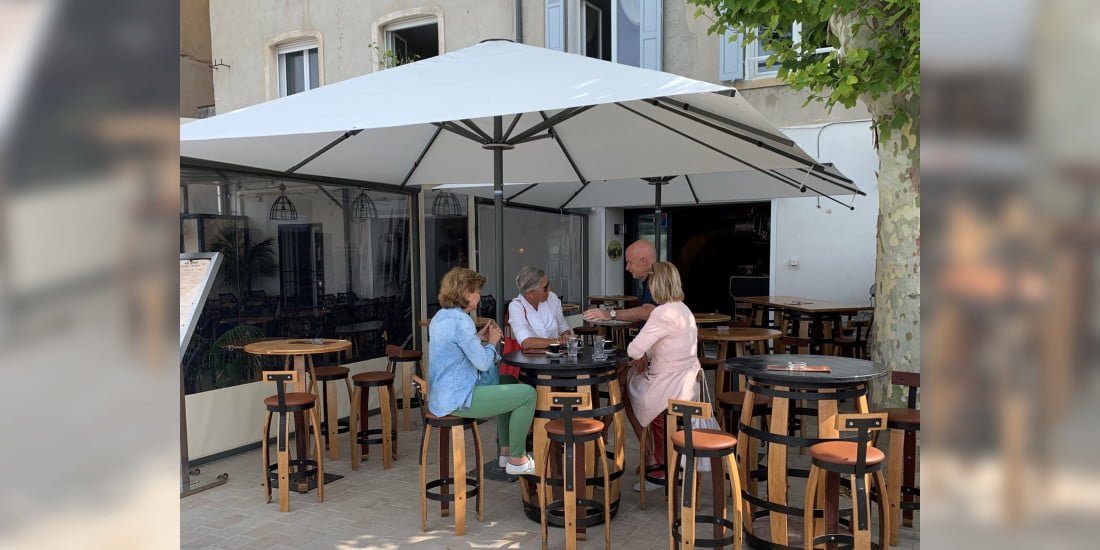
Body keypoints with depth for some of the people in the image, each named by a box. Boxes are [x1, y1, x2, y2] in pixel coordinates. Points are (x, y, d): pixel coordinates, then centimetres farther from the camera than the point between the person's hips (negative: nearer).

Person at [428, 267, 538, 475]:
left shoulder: (440, 317, 11)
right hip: (458, 399, -11)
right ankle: (517, 460, 5)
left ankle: (506, 451, 31)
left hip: (442, 396, 11)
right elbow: (483, 363, -18)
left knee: (508, 385, 28)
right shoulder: (460, 320, -20)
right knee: (527, 394, -8)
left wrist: (479, 337, 11)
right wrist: (492, 342, 0)